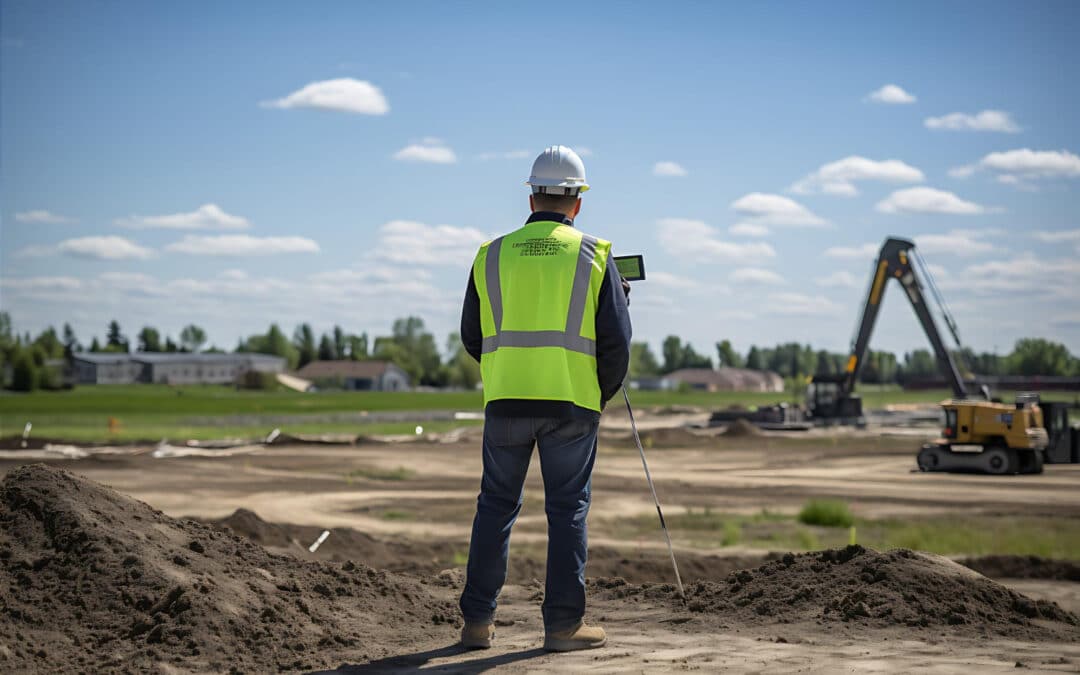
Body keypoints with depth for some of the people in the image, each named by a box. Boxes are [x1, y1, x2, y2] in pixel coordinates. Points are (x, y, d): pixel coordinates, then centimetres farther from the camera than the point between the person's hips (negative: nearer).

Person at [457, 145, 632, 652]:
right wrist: (603, 395, 12)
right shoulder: (593, 255, 0)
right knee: (567, 509, 5)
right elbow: (615, 339, -3)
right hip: (572, 402, -2)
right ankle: (563, 624, 4)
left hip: (506, 400, 2)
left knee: (496, 505, 11)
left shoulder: (492, 255, 6)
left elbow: (472, 338, 10)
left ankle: (478, 620, 12)